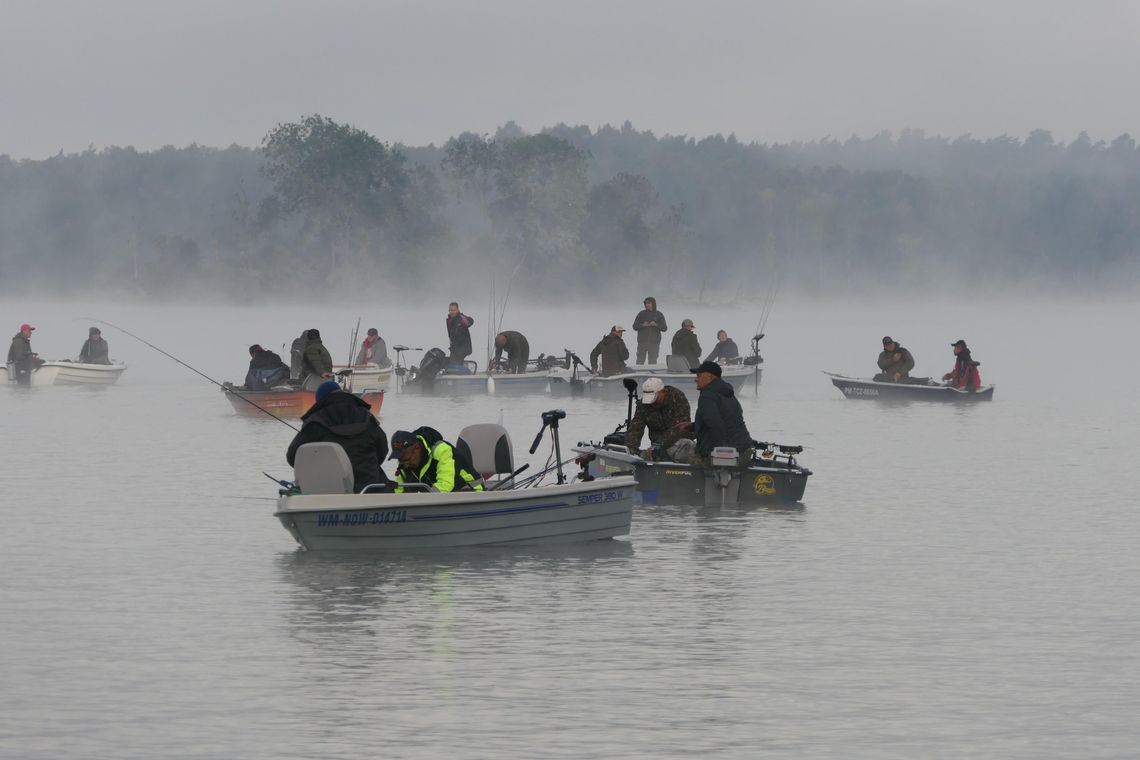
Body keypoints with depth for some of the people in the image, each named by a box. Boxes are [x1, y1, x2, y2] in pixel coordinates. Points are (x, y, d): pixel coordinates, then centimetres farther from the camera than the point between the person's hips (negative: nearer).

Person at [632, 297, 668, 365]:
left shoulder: (659, 315, 8)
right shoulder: (641, 314, 9)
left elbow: (664, 328, 4)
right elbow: (635, 326, 7)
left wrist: (656, 325, -14)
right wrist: (642, 325, -13)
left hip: (654, 342, 0)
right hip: (642, 342, 0)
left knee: (653, 362, -1)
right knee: (640, 361, -4)